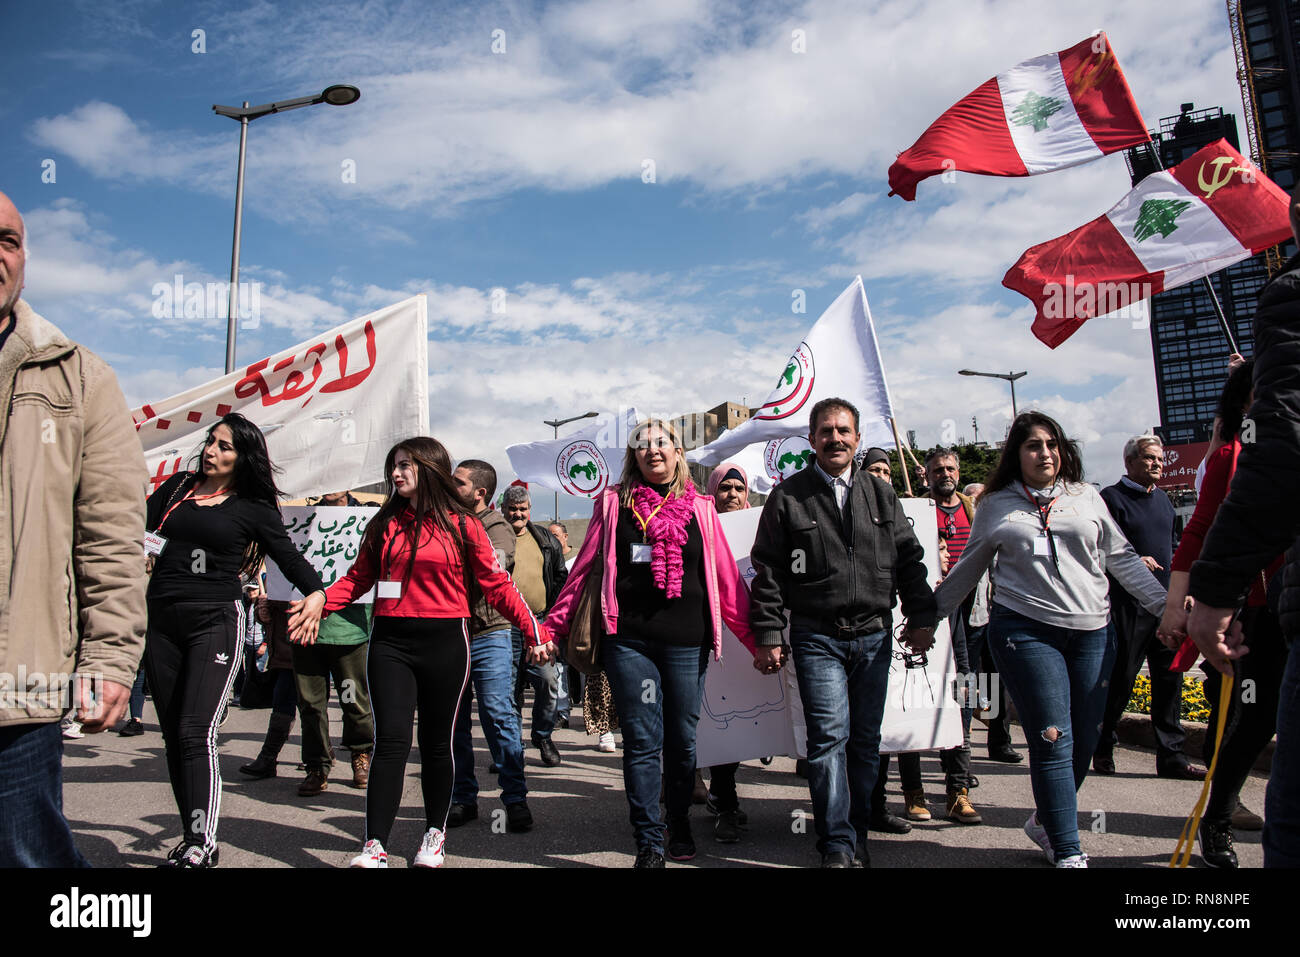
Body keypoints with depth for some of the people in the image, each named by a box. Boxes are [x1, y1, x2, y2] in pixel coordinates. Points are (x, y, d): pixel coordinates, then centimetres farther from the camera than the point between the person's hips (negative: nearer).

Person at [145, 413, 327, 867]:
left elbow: (289, 557, 0)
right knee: (172, 735, 8)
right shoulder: (178, 487, 13)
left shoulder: (253, 508, 2)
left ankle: (202, 843, -6)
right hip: (160, 622, 5)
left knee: (195, 733, -13)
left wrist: (318, 594, -17)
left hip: (214, 621, -4)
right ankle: (193, 837, 18)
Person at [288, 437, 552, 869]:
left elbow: (497, 584, 1)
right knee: (391, 740, -5)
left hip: (445, 643, -2)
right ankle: (375, 846, 1)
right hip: (390, 642, 2)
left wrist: (532, 628, -4)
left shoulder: (462, 525, 1)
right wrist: (323, 599, -6)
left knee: (437, 742, 8)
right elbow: (359, 577, 11)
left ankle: (435, 833, 26)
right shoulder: (384, 525, 11)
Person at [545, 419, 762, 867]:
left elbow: (726, 577, 7)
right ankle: (649, 842, 12)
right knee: (642, 742, 0)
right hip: (630, 641, -1)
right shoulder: (614, 504, 6)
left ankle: (680, 825, 34)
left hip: (687, 643, 2)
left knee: (682, 739, 12)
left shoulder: (699, 508, 8)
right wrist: (551, 628, 2)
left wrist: (756, 637, 3)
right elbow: (583, 569, 7)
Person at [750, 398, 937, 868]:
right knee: (829, 736, -9)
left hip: (874, 635, 3)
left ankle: (858, 833, 25)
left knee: (866, 739, 9)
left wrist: (921, 617, 5)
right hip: (817, 638, -3)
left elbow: (909, 559, 13)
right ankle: (837, 845, 3)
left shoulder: (881, 493, 12)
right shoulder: (787, 497, 2)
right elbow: (769, 570, 0)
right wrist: (768, 634, -5)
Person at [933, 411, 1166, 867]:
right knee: (1053, 740, -8)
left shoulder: (1086, 496, 12)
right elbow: (968, 568, 16)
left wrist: (1164, 602, 5)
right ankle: (1068, 852, 1)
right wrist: (929, 613, 16)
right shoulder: (995, 505, 8)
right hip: (1025, 630, -3)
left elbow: (1121, 557, 14)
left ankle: (1045, 820, 27)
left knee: (1085, 740, 5)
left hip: (1092, 630, 3)